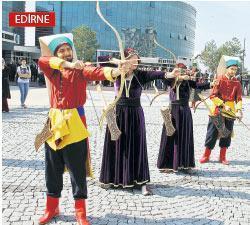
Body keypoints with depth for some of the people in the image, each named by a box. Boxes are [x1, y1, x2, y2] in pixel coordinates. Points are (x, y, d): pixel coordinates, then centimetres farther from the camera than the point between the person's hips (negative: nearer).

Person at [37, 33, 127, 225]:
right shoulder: (51, 71, 8)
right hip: (54, 122, 3)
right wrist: (67, 64, -26)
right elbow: (42, 61, -13)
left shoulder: (80, 70, -1)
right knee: (52, 169, 12)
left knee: (77, 169, 2)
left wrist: (113, 72, -43)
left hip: (74, 123, -3)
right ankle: (52, 209, 29)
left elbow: (96, 72, -22)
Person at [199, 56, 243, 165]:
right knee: (212, 133, 2)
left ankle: (222, 157, 21)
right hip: (217, 111, -3)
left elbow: (239, 99, 2)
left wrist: (239, 110, -16)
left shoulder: (237, 83, 4)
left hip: (230, 113, 3)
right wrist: (223, 105, -18)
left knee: (227, 135, 8)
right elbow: (213, 96, -10)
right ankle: (206, 155, 15)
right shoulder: (219, 79, -6)